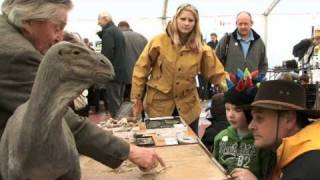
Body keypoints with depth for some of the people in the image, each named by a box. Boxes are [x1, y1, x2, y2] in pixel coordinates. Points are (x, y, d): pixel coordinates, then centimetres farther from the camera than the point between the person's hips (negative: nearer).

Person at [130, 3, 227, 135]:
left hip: (188, 105, 2)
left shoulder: (201, 47, -2)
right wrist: (136, 98, -5)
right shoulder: (159, 41, -10)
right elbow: (141, 70, -5)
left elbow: (216, 72, 0)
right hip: (159, 104, -2)